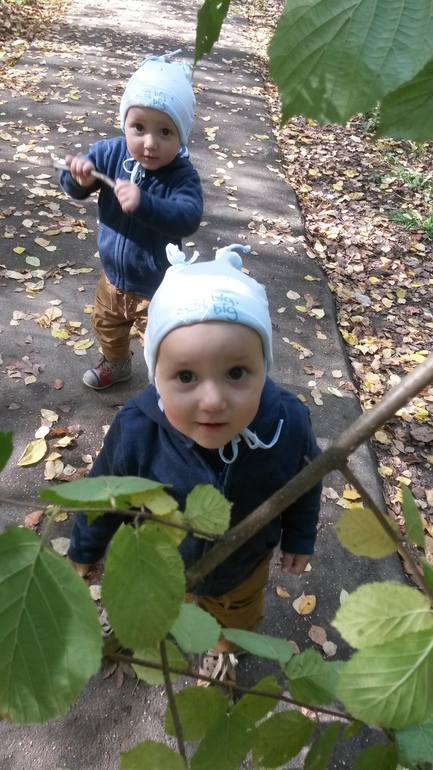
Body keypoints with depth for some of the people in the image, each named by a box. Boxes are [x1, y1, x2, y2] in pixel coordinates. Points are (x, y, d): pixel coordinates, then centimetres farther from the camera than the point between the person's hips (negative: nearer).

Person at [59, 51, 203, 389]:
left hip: (158, 288, -6)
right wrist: (79, 177, -33)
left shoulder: (182, 175, -26)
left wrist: (144, 204, -56)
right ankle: (116, 364, 60)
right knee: (106, 326, 31)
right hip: (114, 276, 6)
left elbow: (188, 218, -42)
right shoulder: (111, 152, -12)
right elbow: (72, 187, -8)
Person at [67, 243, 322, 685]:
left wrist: (299, 539, 2)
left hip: (243, 567, 1)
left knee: (236, 617, 35)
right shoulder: (135, 432, -39)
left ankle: (225, 646, 70)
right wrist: (85, 550, -1)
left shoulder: (288, 428, -37)